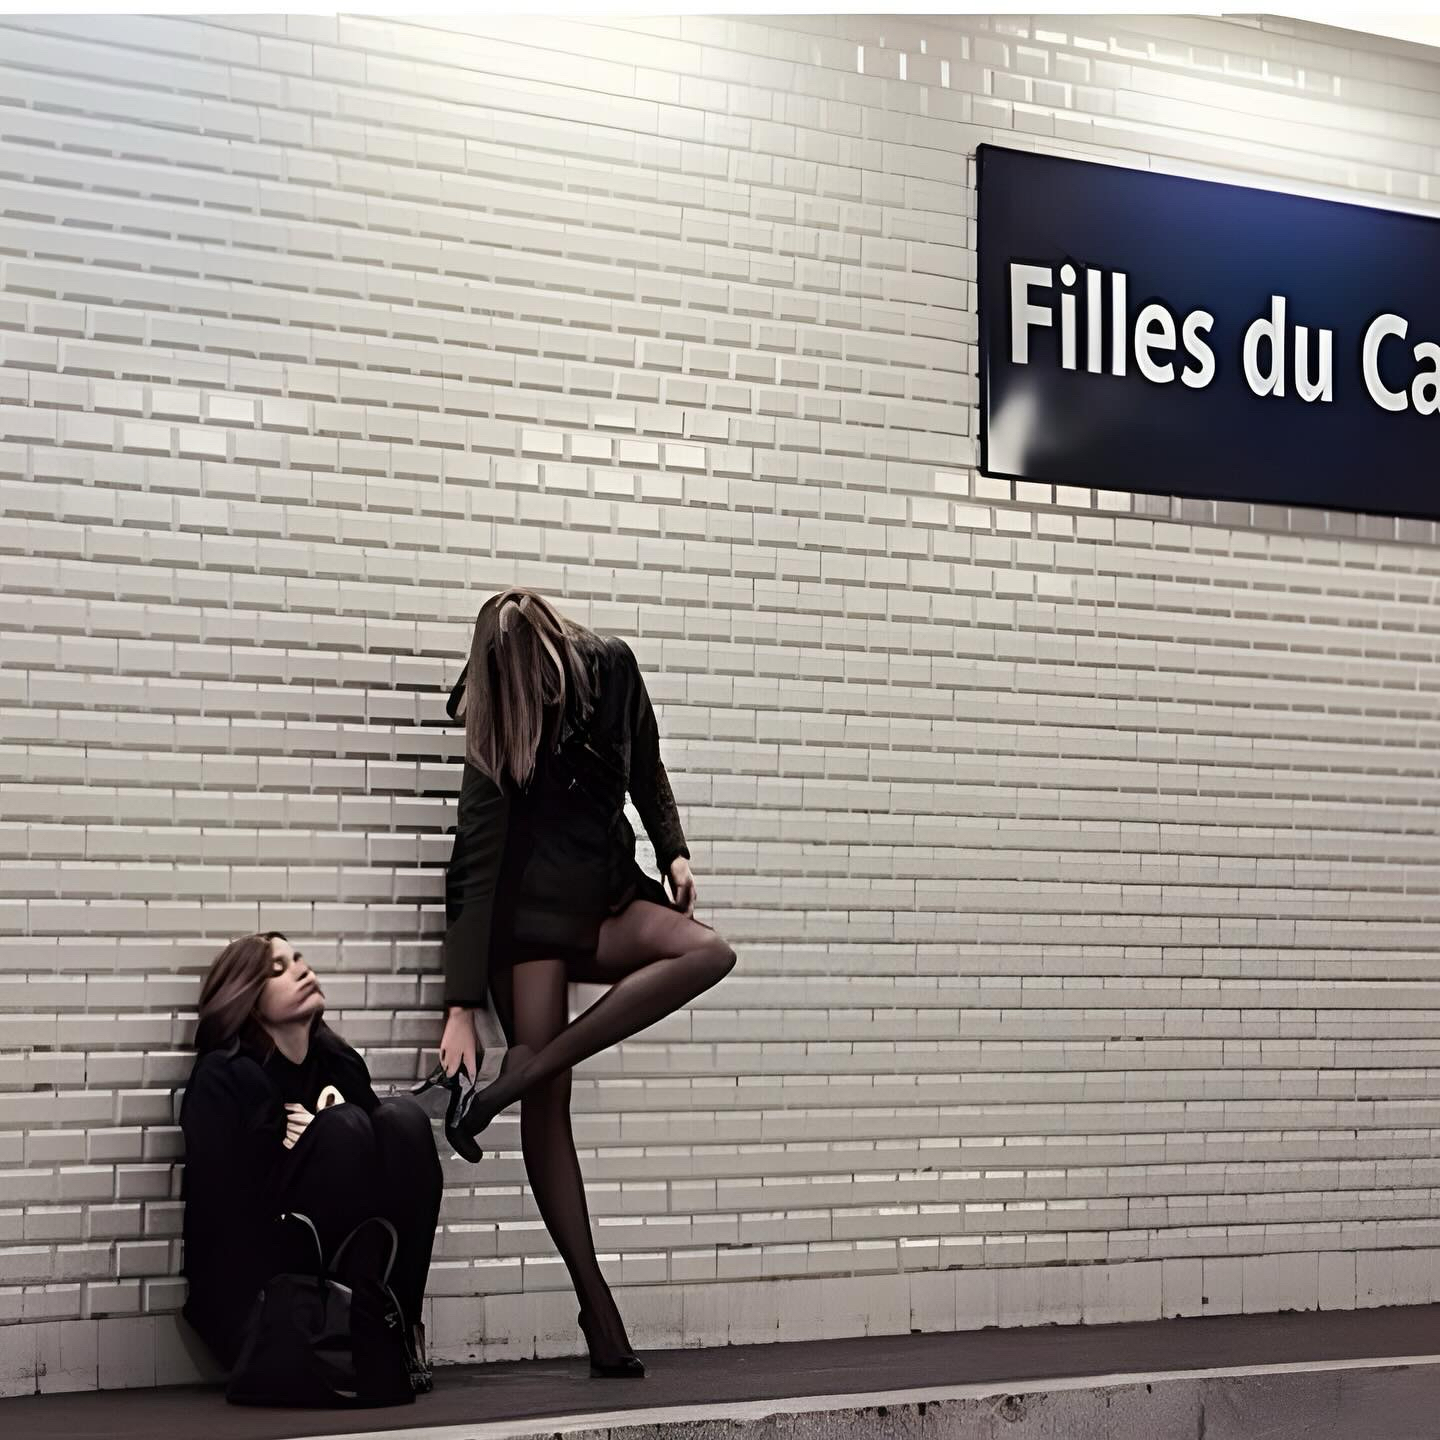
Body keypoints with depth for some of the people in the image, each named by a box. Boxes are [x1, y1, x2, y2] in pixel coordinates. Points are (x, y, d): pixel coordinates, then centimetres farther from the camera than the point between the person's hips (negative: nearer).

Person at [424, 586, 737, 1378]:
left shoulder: (611, 666, -4)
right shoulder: (497, 729, -16)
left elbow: (645, 768, 14)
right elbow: (475, 869, -20)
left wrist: (673, 850, 0)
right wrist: (462, 1007, -24)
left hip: (606, 894, 5)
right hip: (529, 910, -5)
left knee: (708, 951, -24)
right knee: (549, 1102, -14)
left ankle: (503, 1089, -25)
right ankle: (598, 1311, -9)